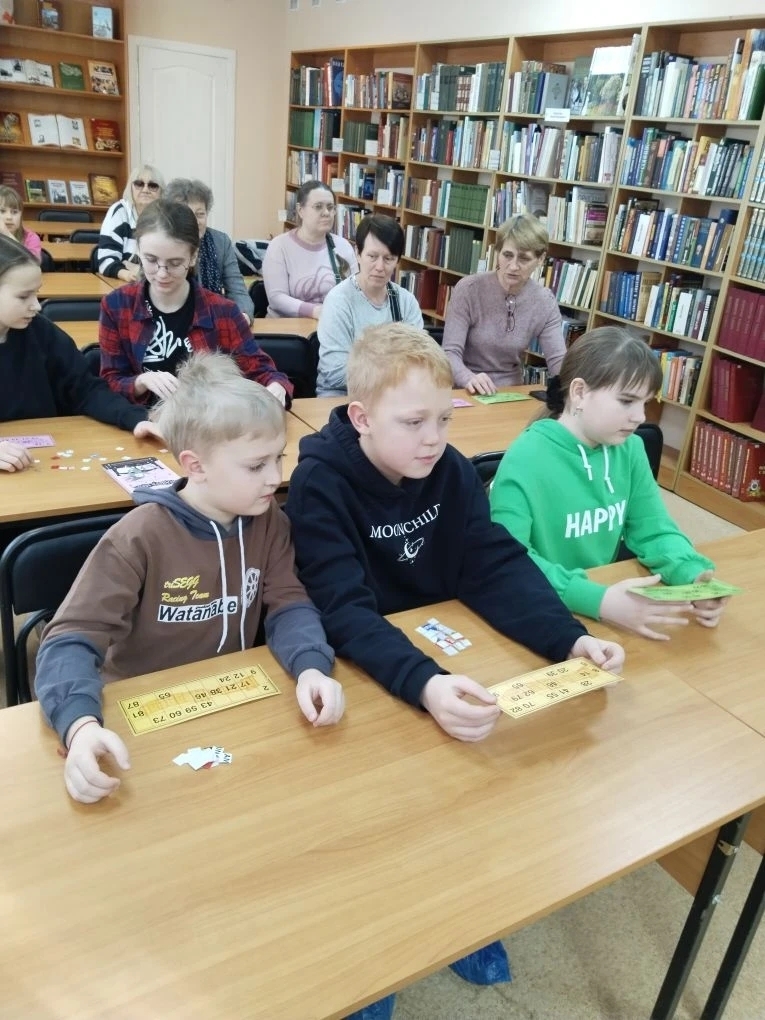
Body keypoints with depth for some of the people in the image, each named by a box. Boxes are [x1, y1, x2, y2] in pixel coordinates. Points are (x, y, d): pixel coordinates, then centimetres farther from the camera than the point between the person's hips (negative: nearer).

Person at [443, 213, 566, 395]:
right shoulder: (469, 289, -9)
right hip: (465, 392, -2)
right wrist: (469, 379, -35)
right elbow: (450, 352, -15)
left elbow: (558, 360, -3)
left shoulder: (545, 302, 1)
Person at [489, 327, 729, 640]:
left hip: (610, 603, 5)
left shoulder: (629, 449, 1)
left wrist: (693, 575, -14)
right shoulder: (525, 460, -18)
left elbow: (655, 530, 6)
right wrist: (597, 600, -35)